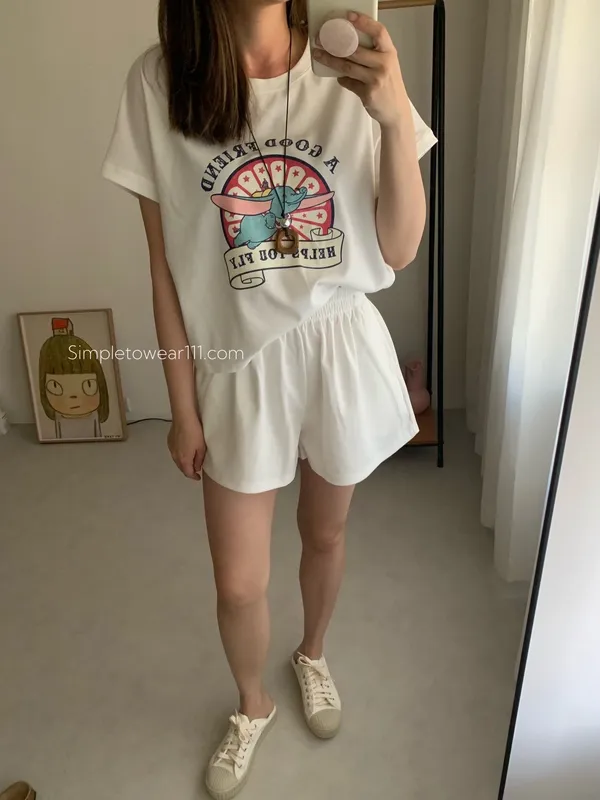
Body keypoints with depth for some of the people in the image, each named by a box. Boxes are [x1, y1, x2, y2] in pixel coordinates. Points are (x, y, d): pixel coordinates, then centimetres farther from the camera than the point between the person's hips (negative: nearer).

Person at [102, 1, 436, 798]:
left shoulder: (352, 69, -6)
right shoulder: (161, 81, -9)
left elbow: (399, 251, -7)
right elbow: (167, 268, -5)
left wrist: (395, 117, -22)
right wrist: (183, 407, -1)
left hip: (341, 347, 1)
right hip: (241, 363, -1)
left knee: (326, 536, 21)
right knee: (238, 584, 9)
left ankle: (313, 656, 55)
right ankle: (253, 706, 44)